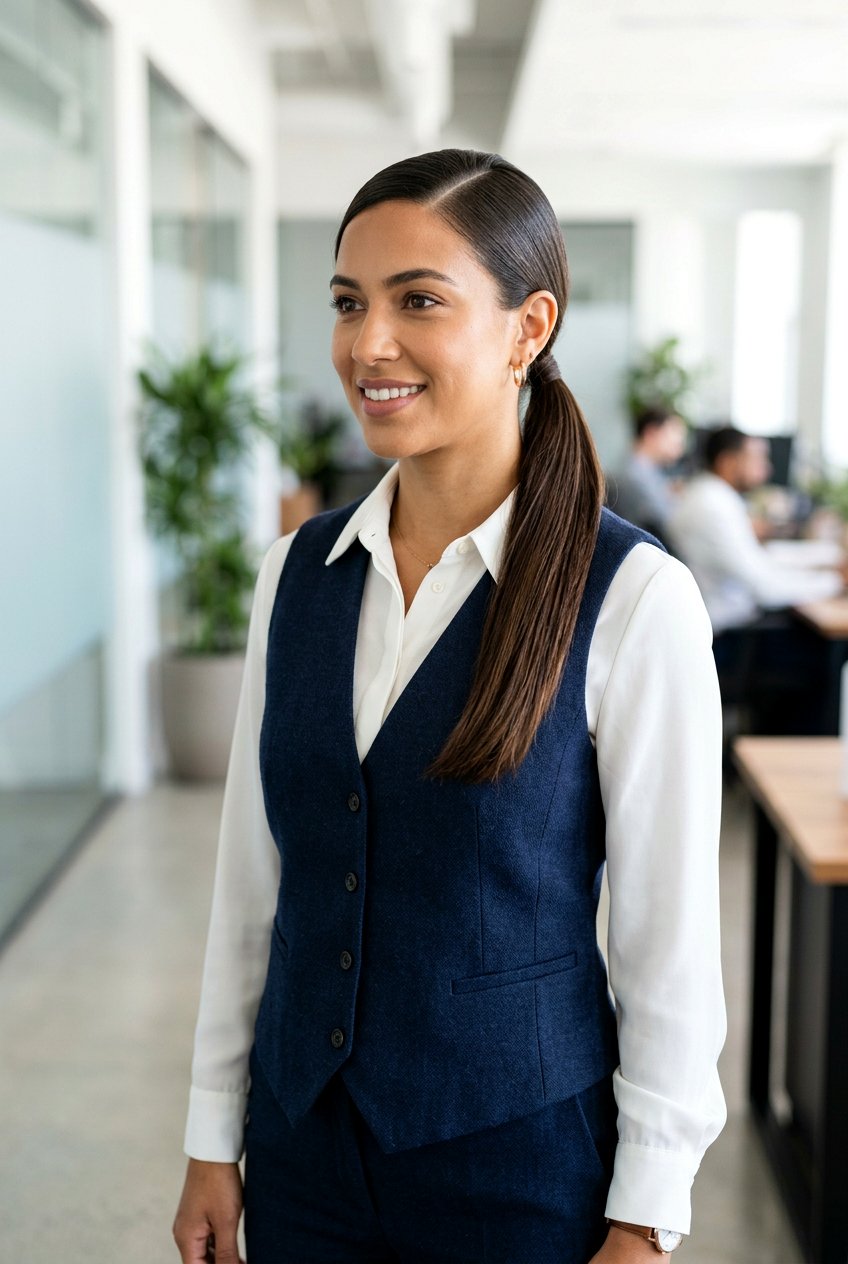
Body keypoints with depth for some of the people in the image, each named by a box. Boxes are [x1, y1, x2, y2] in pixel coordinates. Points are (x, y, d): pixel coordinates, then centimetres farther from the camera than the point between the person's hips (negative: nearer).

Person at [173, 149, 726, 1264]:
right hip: (302, 1144, 4)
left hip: (521, 1168, -4)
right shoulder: (298, 570, -1)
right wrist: (214, 1140, 7)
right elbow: (251, 878, 4)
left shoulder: (634, 599, -16)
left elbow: (671, 943, -11)